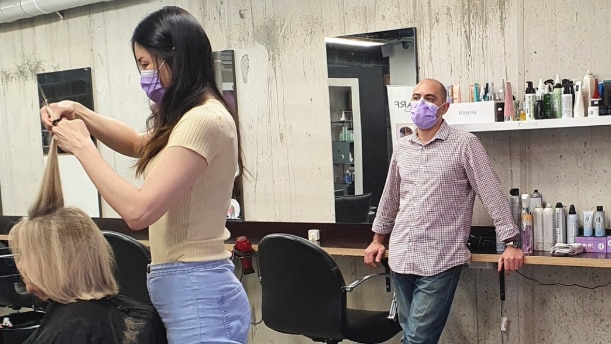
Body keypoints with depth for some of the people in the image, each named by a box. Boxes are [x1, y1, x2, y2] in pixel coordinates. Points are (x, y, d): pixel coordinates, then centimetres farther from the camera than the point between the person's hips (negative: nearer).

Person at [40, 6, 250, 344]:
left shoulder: (203, 120, -20)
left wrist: (82, 146, -14)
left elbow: (138, 211, -26)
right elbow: (140, 144, 28)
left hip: (196, 293, -10)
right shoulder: (194, 118, 11)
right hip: (189, 287, 10)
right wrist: (80, 113, 13)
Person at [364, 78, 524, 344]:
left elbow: (492, 193, -7)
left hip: (440, 261, -6)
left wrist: (511, 243, -10)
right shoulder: (401, 148, 11)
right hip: (400, 258, 6)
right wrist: (378, 238, 24)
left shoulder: (464, 144, -6)